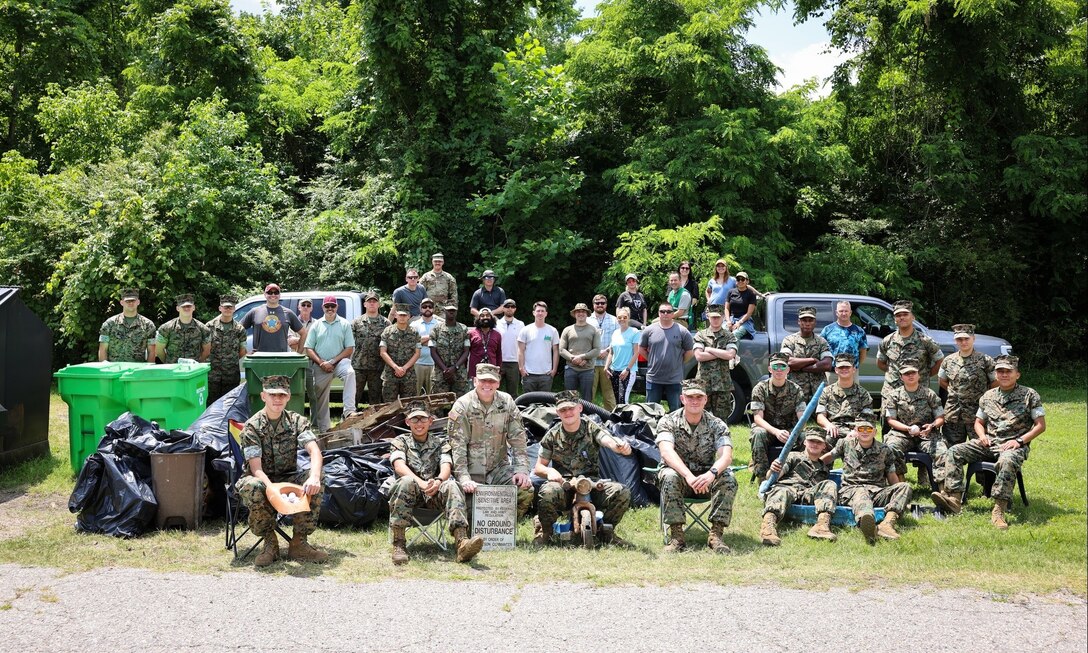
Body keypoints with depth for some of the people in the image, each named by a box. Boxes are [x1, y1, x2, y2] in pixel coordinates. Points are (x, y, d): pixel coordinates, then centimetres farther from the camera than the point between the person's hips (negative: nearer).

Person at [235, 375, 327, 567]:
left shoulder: (296, 421, -2)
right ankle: (270, 543, -16)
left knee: (315, 481, -27)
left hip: (288, 478, 3)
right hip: (262, 479, -3)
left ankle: (299, 543, -17)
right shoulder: (252, 427, -11)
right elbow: (256, 468, -21)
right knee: (253, 487, -38)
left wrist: (314, 476, -41)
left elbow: (315, 451, -18)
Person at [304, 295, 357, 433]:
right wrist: (321, 363, -10)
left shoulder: (344, 324, 4)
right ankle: (323, 429, 18)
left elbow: (350, 348, -2)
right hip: (320, 366, 3)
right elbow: (309, 349, 6)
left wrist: (332, 362, -12)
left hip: (339, 361, -2)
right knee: (320, 400, 5)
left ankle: (349, 411, -41)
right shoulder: (316, 325, 9)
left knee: (350, 372, -35)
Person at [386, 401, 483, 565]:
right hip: (410, 492, -1)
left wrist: (438, 481, -28)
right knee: (406, 482, -36)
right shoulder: (400, 441, 13)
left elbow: (446, 466, -2)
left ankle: (461, 542, -50)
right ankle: (399, 544, -34)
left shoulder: (440, 442, 18)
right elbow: (399, 465, -8)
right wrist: (421, 483, -28)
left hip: (434, 493, 1)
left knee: (451, 486, -31)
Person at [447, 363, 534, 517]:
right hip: (472, 471, -3)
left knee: (526, 490, -16)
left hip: (499, 468, 3)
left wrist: (522, 470, -9)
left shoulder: (507, 402, 3)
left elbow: (517, 439, 2)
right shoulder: (462, 405, -7)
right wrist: (464, 479, -23)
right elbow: (458, 446, -13)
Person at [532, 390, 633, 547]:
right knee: (548, 492, -36)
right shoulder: (552, 435, 5)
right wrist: (549, 471, -17)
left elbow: (608, 440, -21)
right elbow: (538, 468, 9)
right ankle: (544, 529, -3)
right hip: (563, 482, 0)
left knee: (622, 492, -25)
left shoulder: (591, 429, 2)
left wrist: (621, 446, -46)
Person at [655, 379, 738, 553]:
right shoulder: (668, 422, -8)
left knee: (728, 479, -28)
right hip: (678, 472, -1)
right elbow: (667, 452, -27)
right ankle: (676, 535, -29)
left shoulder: (717, 425, -3)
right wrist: (689, 476, -43)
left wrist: (712, 473, -43)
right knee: (670, 477, -35)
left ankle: (716, 534, -24)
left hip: (706, 477, 2)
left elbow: (726, 455, -20)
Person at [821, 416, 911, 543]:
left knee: (905, 486, -24)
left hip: (878, 491, 3)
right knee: (861, 494, -41)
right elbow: (829, 457, 28)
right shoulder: (846, 444, 14)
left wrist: (901, 500, 5)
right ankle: (867, 521, -80)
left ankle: (888, 522, -50)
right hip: (851, 489, -3)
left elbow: (892, 477, 17)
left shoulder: (885, 451, 16)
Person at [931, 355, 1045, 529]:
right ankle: (953, 498, -26)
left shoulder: (1030, 395, 2)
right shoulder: (988, 396, 15)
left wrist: (1019, 441, -13)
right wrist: (982, 435, 1)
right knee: (954, 452, -15)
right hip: (988, 443, 5)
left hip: (1013, 445, -5)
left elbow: (1041, 425, -1)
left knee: (1007, 461, -40)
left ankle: (998, 511, -41)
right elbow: (978, 422, 24)